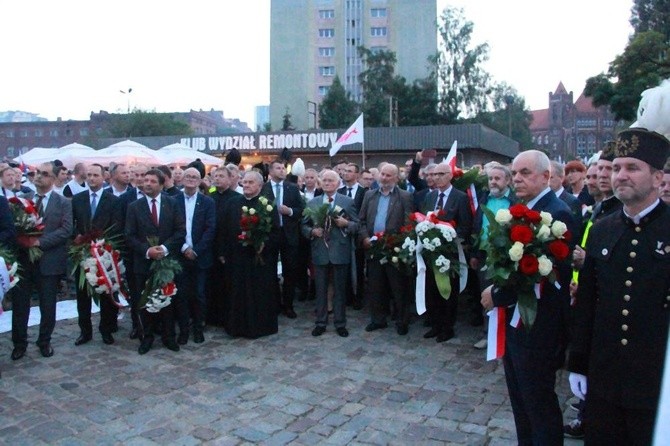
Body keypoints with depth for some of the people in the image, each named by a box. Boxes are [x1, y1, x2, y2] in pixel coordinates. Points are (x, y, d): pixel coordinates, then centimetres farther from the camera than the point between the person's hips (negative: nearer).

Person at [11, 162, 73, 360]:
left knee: (48, 306, 8)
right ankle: (19, 343, 25)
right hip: (22, 259, 2)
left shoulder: (63, 203, -1)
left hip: (49, 261, -2)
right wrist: (20, 238, -15)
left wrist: (40, 242, -19)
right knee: (19, 303, 9)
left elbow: (66, 230, -11)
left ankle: (44, 341, 26)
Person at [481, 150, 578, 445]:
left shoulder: (558, 214, -19)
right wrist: (496, 289, -6)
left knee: (539, 400, 8)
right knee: (520, 397, 21)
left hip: (538, 326, -9)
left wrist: (498, 295, -17)